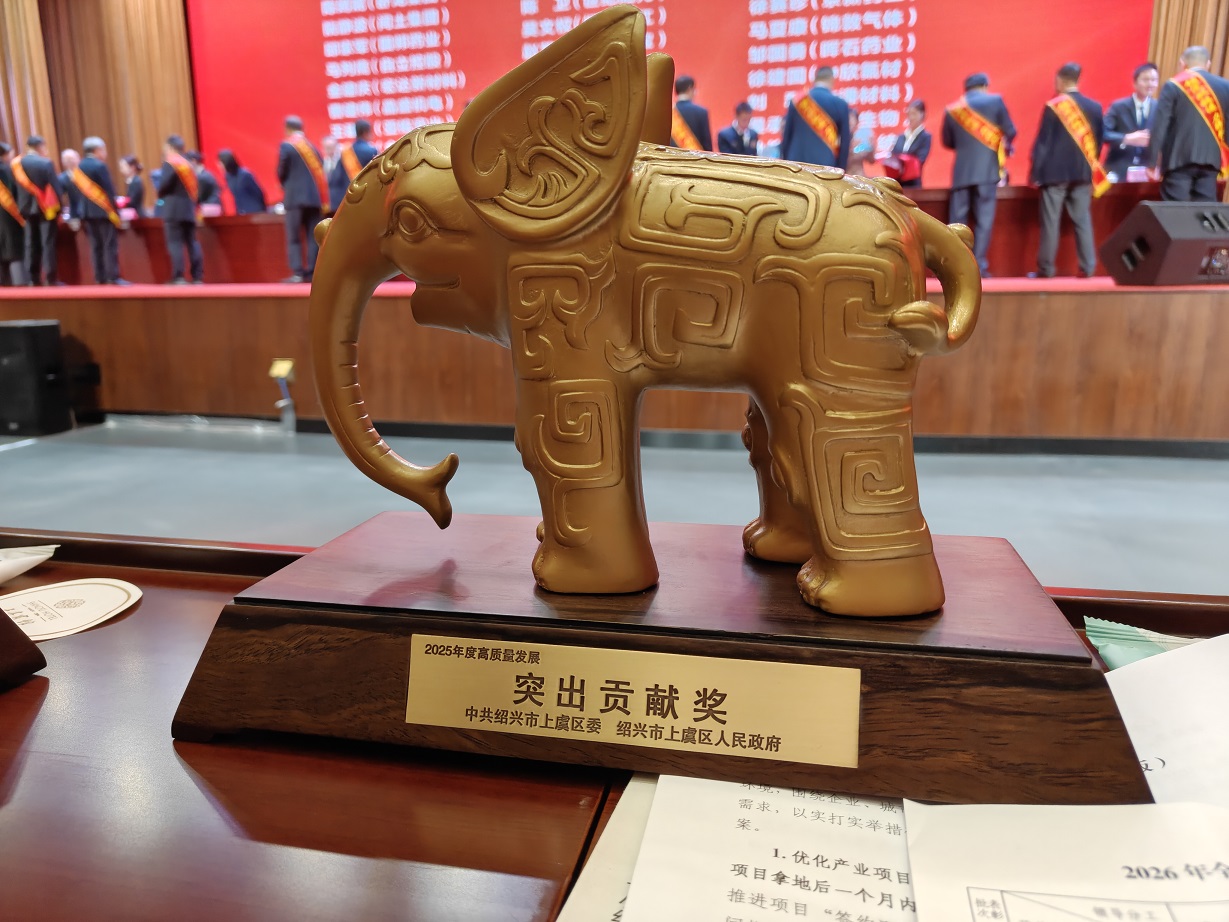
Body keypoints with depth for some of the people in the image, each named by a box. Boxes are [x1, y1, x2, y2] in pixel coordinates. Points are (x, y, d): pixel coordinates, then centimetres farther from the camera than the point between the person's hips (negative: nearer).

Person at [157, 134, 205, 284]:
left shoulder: (169, 164, -6)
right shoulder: (188, 164, 16)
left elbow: (163, 186, -13)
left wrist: (160, 195, 5)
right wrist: (195, 204, 17)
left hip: (173, 209, -6)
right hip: (190, 209, 7)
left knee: (175, 243, -6)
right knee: (192, 242, 6)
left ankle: (178, 277, -11)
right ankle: (198, 277, 3)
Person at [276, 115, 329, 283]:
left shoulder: (286, 145, -2)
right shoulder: (312, 147, 13)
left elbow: (281, 173, -4)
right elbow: (320, 173, 11)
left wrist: (285, 186, 16)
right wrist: (323, 201, 15)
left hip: (295, 198, -4)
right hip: (315, 197, 4)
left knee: (294, 239, -1)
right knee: (313, 238, 4)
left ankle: (297, 273, -8)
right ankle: (312, 273, 1)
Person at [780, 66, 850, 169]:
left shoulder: (796, 101, 8)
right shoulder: (840, 104, 2)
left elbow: (786, 136, 10)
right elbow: (845, 142, 4)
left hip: (797, 164, 3)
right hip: (826, 165, -3)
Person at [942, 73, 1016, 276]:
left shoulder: (952, 109, 9)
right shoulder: (995, 100, 2)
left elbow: (947, 142, 15)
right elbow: (1010, 131, 1)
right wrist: (1006, 146, 20)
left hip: (961, 171, 2)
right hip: (987, 170, -2)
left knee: (957, 220, 4)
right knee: (984, 220, -1)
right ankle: (978, 266, -5)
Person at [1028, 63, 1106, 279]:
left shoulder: (1053, 106, -7)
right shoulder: (1095, 107, 6)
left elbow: (1042, 142, -8)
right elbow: (1098, 140, 10)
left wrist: (1035, 172, -4)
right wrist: (1089, 166, 19)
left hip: (1055, 172, -4)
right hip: (1083, 172, 4)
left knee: (1050, 222, 0)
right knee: (1083, 221, 7)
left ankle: (1046, 270, 2)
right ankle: (1087, 268, 5)